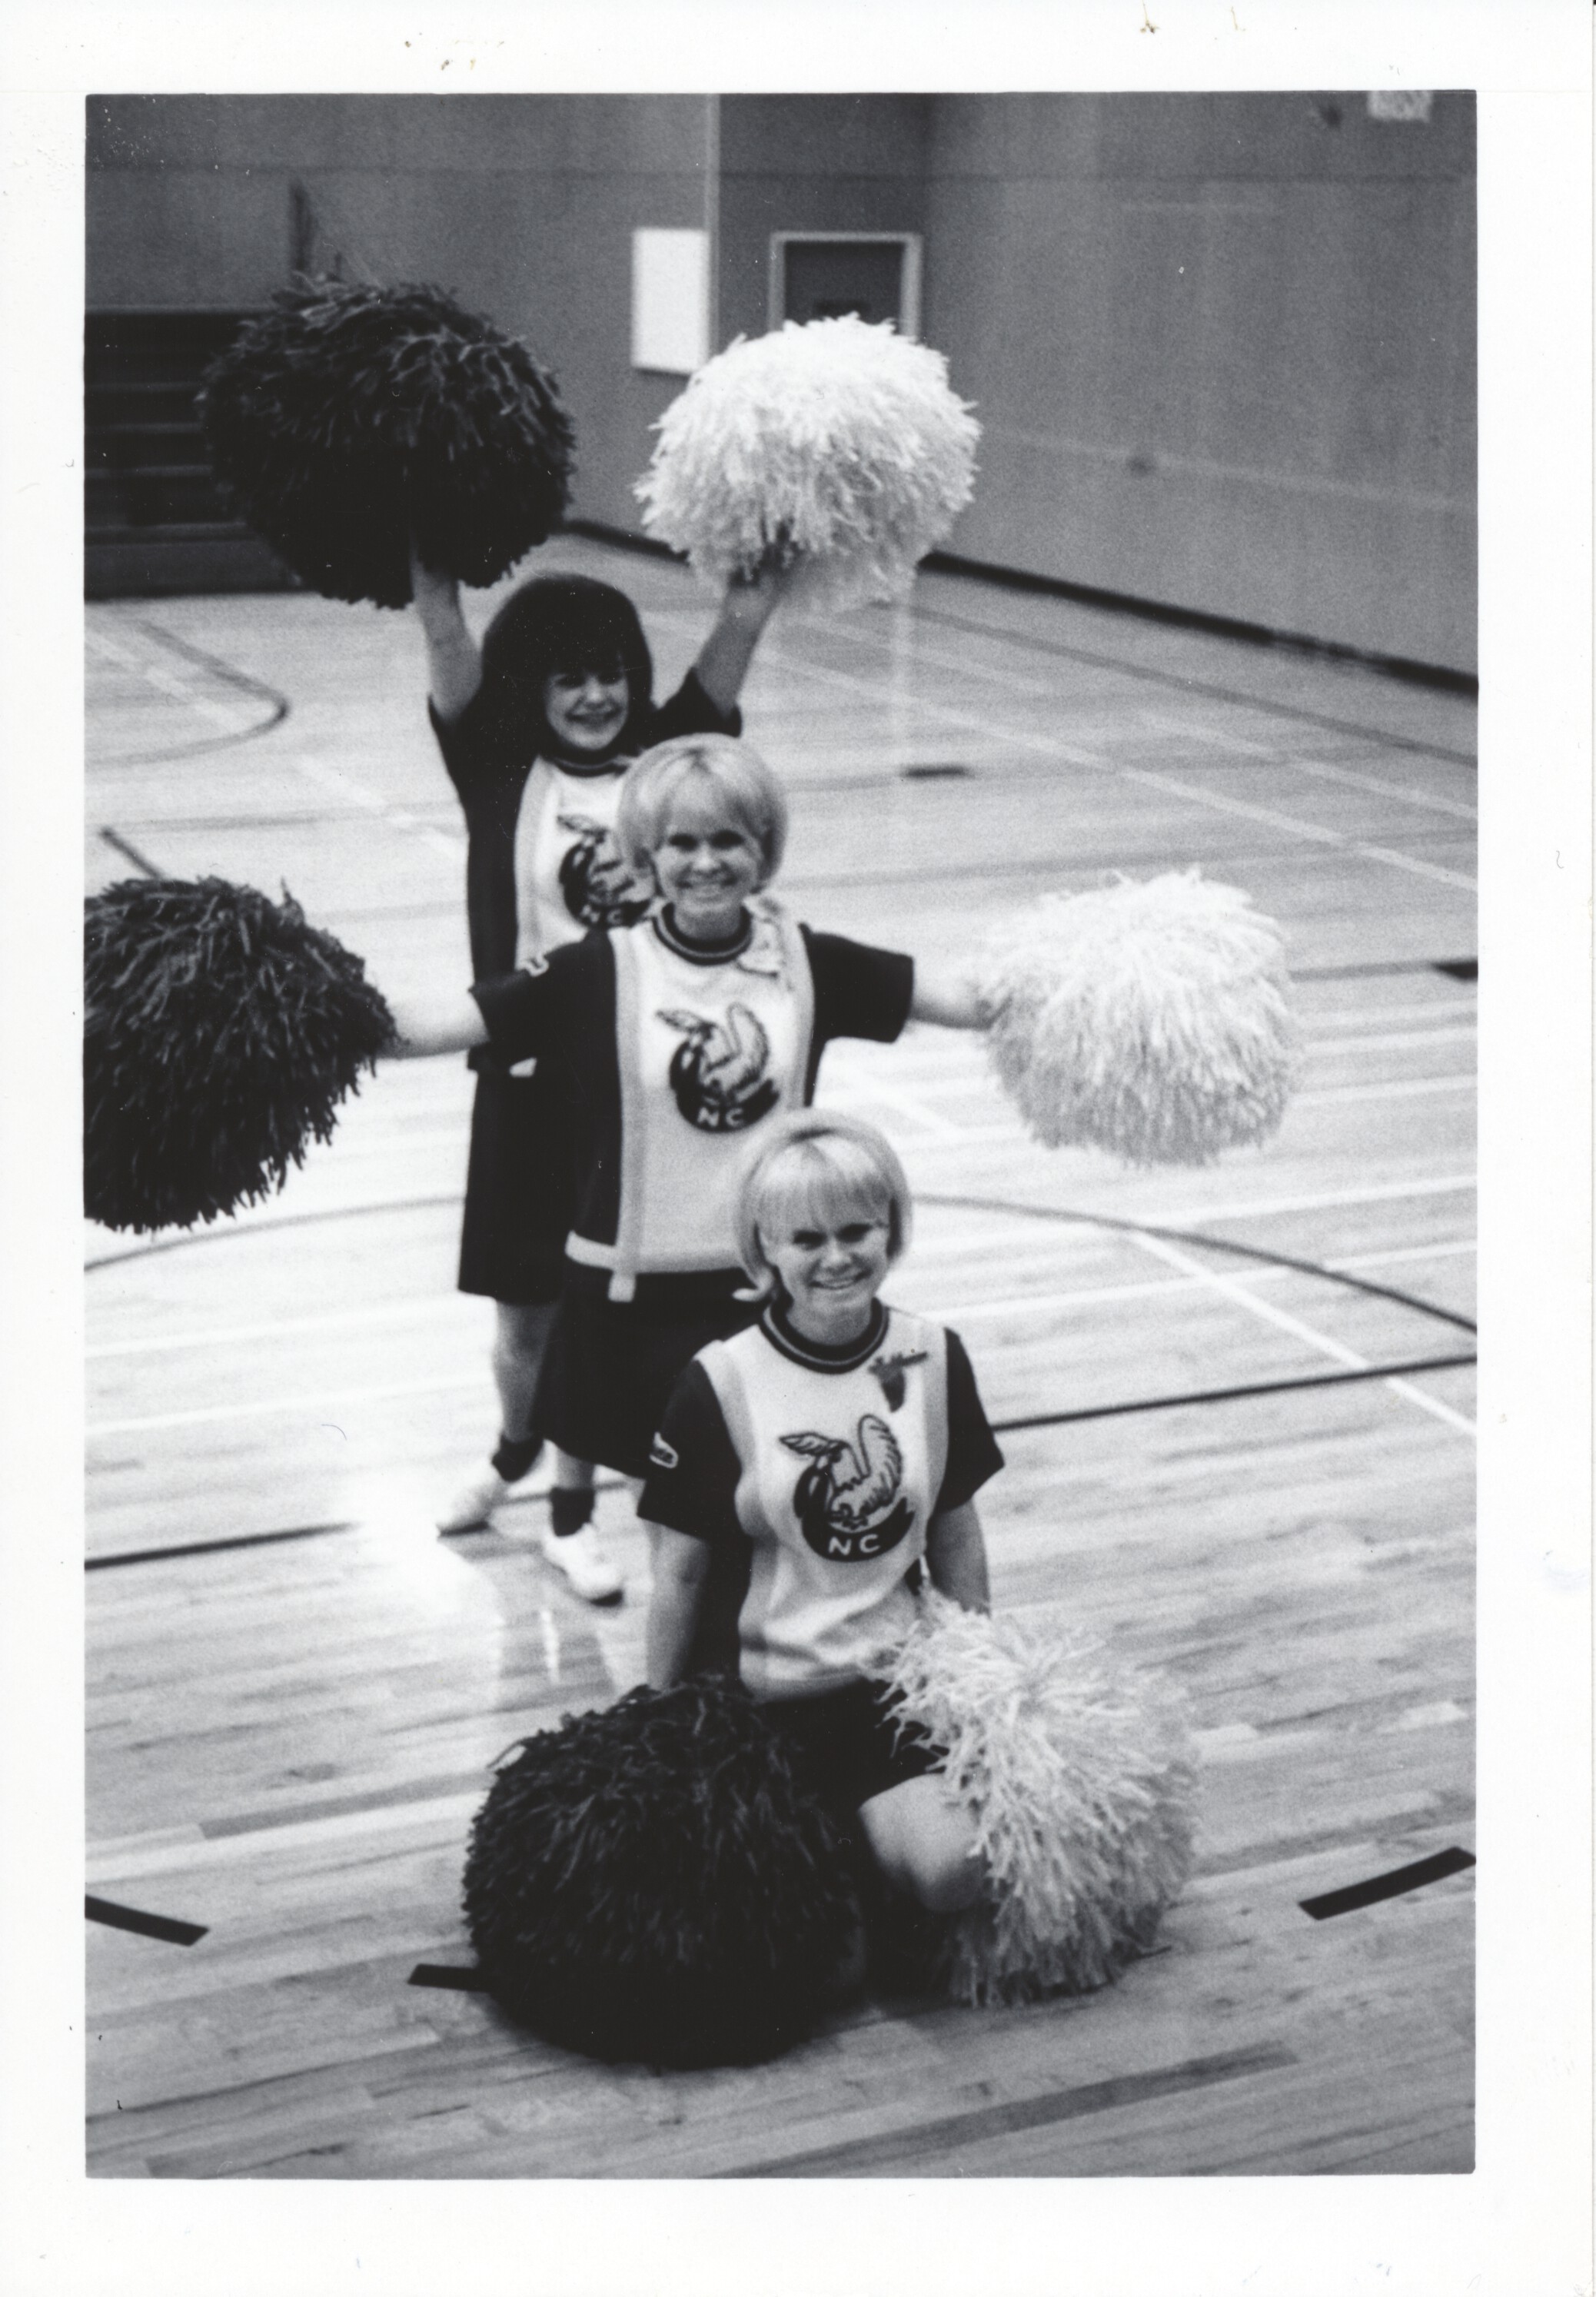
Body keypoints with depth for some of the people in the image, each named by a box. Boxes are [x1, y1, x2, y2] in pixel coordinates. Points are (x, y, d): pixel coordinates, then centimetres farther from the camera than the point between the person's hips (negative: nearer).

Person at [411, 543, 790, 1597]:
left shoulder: (665, 758, 0)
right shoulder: (500, 769, -2)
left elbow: (745, 619, -7)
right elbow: (446, 632, -13)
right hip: (531, 1076, 0)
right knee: (527, 1306, 15)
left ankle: (572, 1510, 27)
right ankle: (515, 1453, 45)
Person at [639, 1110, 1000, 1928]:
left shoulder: (933, 1360, 2)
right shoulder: (720, 1385, -8)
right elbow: (679, 1574, -2)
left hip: (897, 1674, 3)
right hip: (761, 1695, -3)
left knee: (955, 1872, -19)